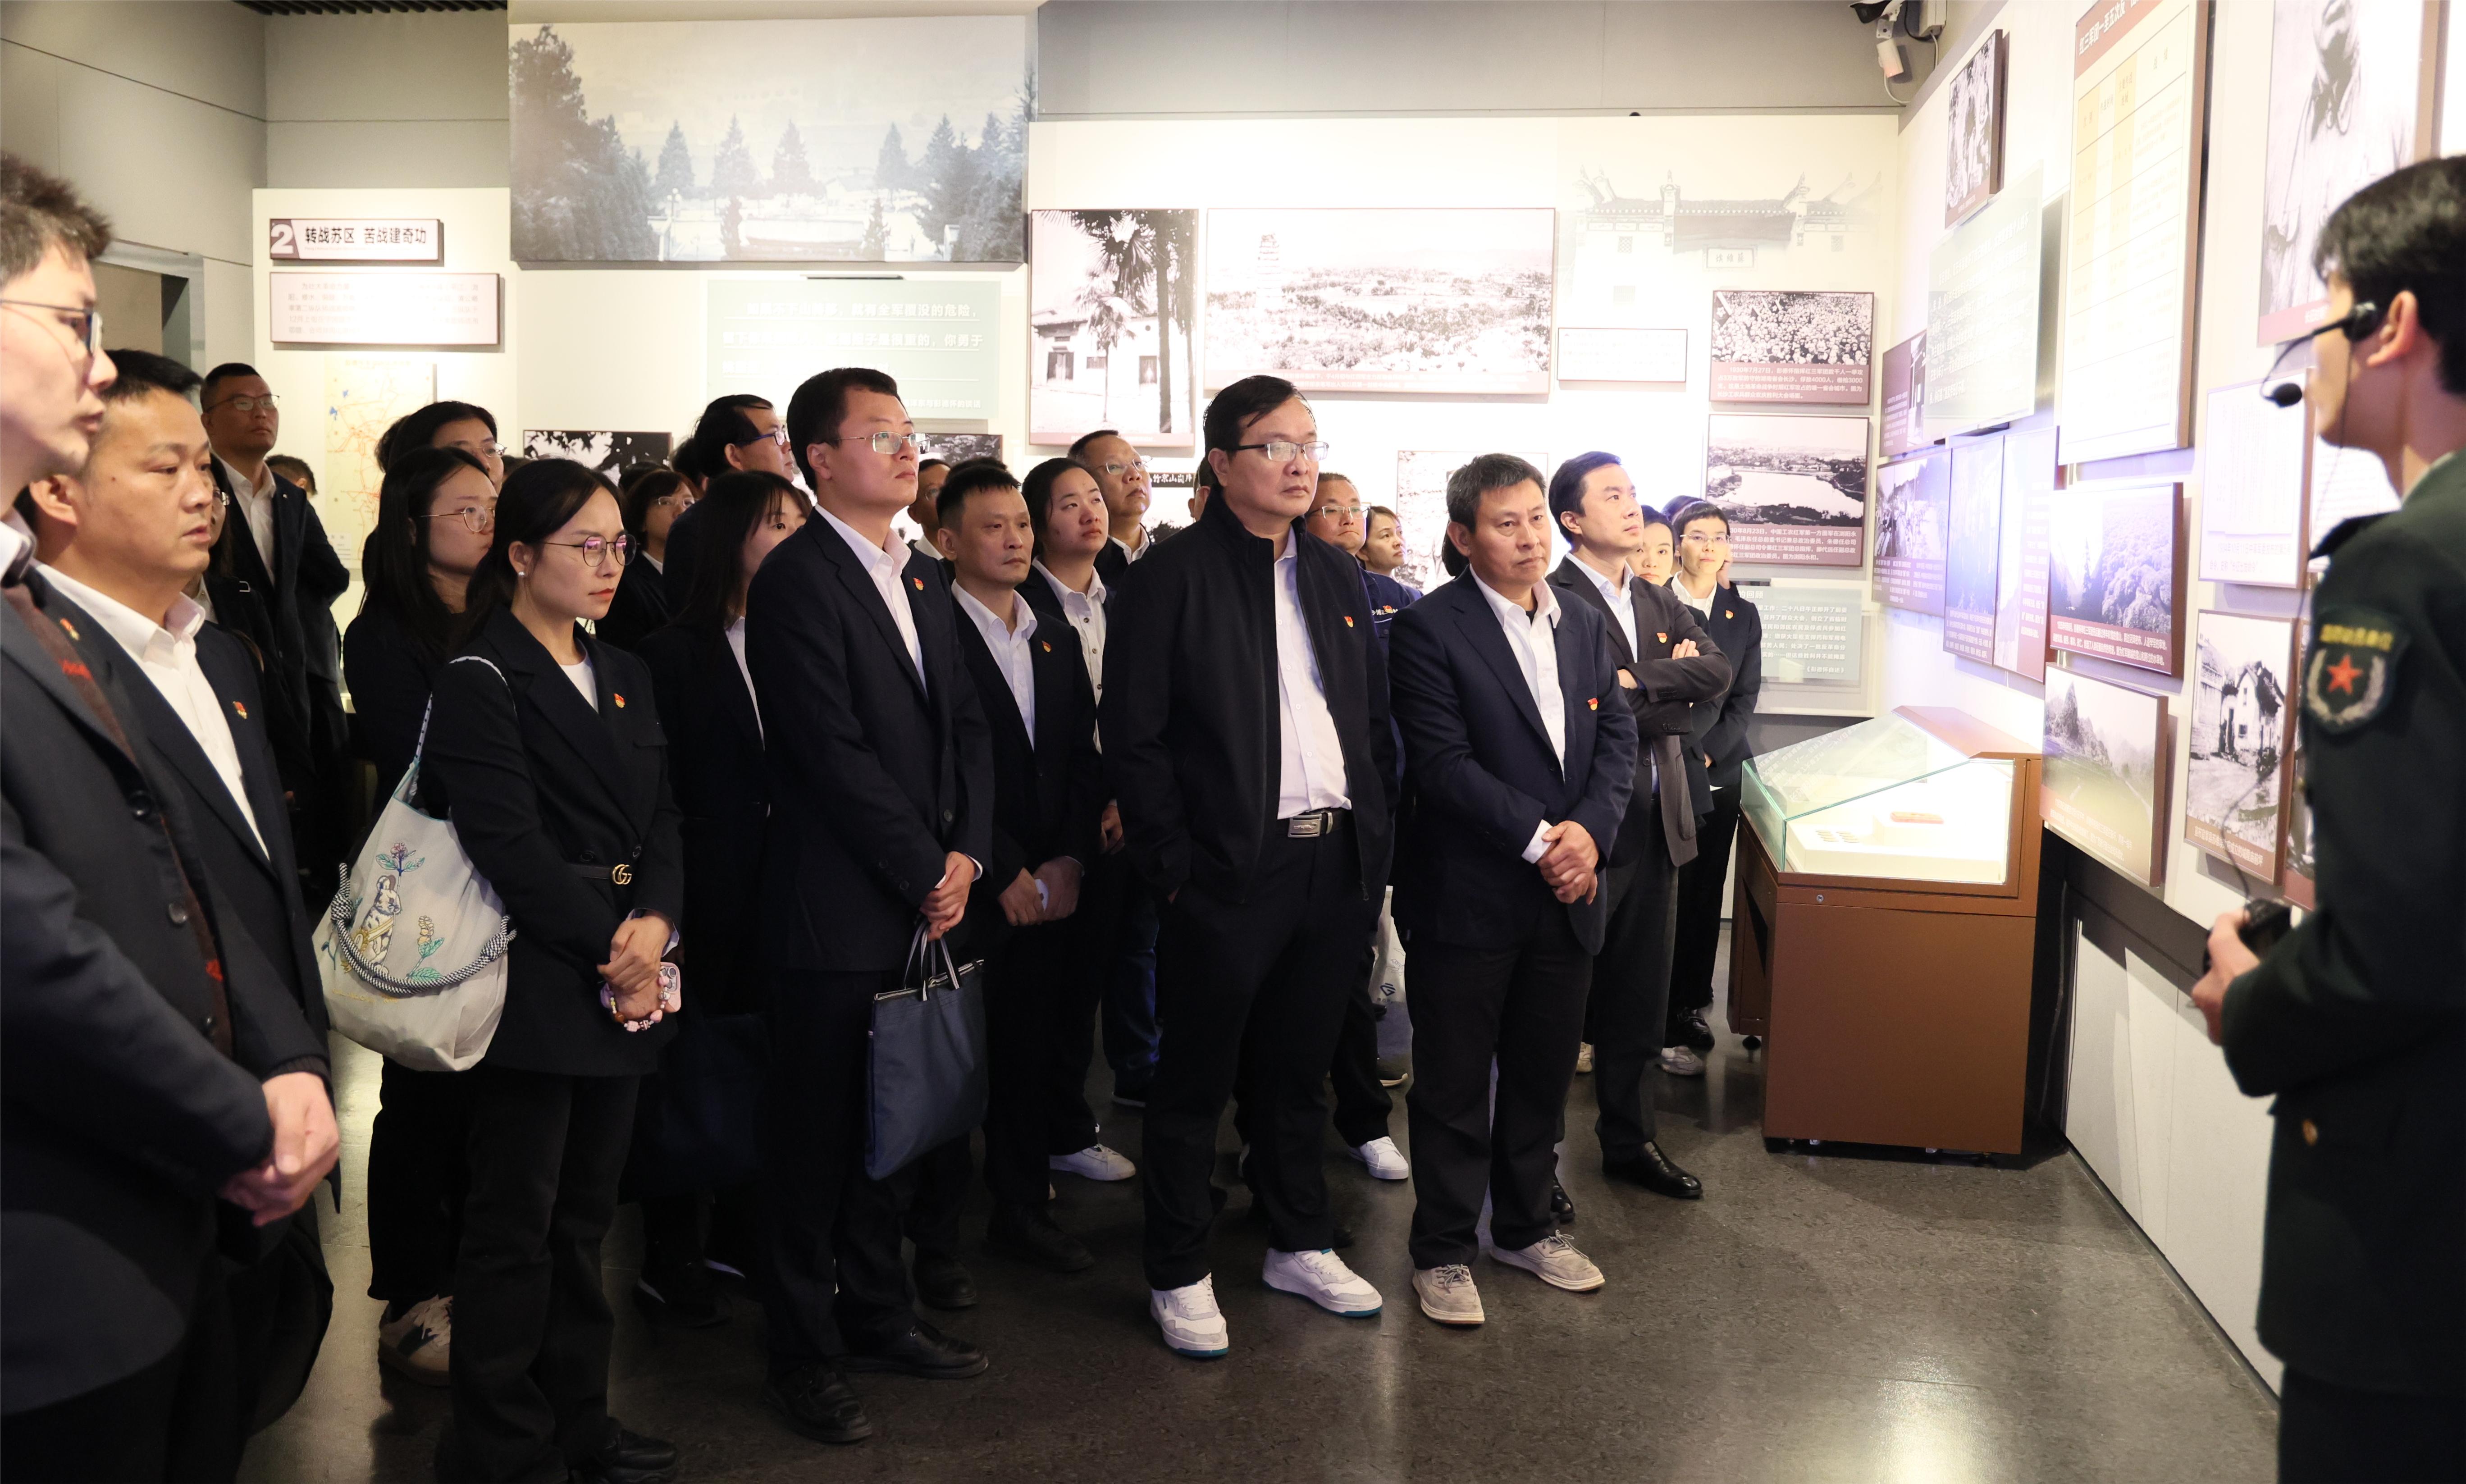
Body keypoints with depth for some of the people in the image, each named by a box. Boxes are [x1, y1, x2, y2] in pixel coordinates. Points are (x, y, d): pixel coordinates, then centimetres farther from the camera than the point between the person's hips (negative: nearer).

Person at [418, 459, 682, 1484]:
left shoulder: (624, 676, 15)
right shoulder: (479, 682, -8)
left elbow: (661, 820, 10)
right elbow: (512, 848, -15)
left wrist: (656, 922, -8)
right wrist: (610, 955, -13)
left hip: (622, 980, 7)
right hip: (534, 979, -7)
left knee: (586, 1210, 14)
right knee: (516, 1218, 2)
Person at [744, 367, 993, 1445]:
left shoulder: (923, 579, 14)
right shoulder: (796, 581, -12)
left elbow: (966, 725, 13)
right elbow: (836, 753, -17)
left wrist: (968, 851, -1)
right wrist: (925, 872, -12)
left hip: (925, 904, 8)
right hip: (837, 912, -8)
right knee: (816, 1137, 5)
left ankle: (878, 1314, 32)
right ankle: (803, 1355, 18)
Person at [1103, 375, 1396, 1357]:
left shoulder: (1336, 574, 12)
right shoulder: (1171, 576, -7)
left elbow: (1375, 717, 15)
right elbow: (1132, 735, -9)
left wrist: (1375, 838, 8)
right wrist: (1174, 862, -13)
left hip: (1335, 862, 6)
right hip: (1227, 870, -6)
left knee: (1298, 1067, 18)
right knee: (1196, 1082, 5)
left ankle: (1300, 1245, 33)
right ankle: (1178, 1275, 19)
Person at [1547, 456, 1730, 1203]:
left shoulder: (1658, 602, 15)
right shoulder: (1555, 602, -12)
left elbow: (1718, 670, -1)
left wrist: (1641, 683, -14)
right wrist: (1676, 700, -9)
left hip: (1657, 819, 7)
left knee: (1641, 996, 15)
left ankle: (1630, 1140, 28)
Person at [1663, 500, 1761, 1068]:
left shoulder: (1743, 615, 12)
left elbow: (1745, 698, 8)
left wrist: (1708, 751, -6)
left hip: (1720, 774, 4)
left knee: (1707, 893, 7)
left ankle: (1691, 1005, 17)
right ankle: (1667, 1025, 6)